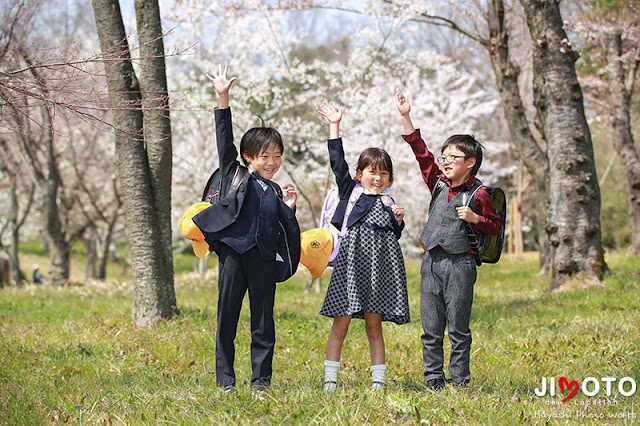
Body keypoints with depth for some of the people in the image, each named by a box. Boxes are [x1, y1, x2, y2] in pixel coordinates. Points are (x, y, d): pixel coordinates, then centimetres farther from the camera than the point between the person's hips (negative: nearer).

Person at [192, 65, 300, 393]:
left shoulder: (276, 192, 19)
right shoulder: (236, 175, 9)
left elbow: (284, 232, 23)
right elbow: (225, 139, -1)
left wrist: (289, 209, 6)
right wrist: (223, 98, -9)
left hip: (264, 259, 3)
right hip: (234, 252, -3)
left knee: (263, 321, 4)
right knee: (227, 317, 0)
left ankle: (261, 379, 11)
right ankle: (225, 380, 7)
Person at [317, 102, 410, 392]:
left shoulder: (389, 203, 15)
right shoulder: (350, 191, 10)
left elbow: (394, 237, 19)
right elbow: (337, 161, 4)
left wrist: (399, 221, -1)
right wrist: (335, 126, 1)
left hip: (380, 264, 2)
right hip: (352, 260, -2)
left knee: (374, 325, 4)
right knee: (341, 323, -3)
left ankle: (378, 381, 8)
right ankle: (330, 380, 3)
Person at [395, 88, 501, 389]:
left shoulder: (478, 194, -2)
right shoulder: (438, 184, 9)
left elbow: (495, 226, 4)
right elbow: (421, 153, 7)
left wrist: (474, 217, -15)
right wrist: (405, 117, 4)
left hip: (460, 263, -4)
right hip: (431, 262, 5)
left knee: (458, 328, 1)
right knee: (431, 328, 6)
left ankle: (459, 380, 8)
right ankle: (433, 379, 13)